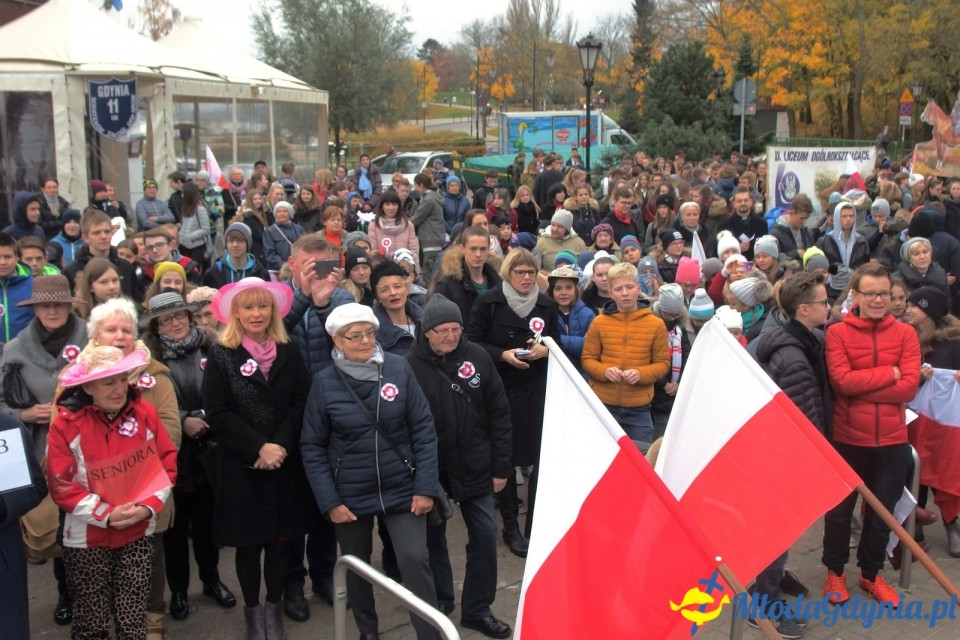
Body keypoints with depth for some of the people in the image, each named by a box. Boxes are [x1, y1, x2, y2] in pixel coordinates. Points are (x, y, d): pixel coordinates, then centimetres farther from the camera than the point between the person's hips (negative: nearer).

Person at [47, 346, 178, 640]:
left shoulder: (145, 412, -5)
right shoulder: (66, 424, -11)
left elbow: (166, 463, 0)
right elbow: (61, 485, -10)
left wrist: (148, 506, -14)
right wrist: (106, 515, -17)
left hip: (138, 533, 2)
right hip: (87, 538, -1)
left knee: (134, 616, 9)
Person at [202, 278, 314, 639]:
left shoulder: (289, 353, 6)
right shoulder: (220, 357, -3)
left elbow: (300, 405, -1)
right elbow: (217, 413, -10)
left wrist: (280, 447, -15)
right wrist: (258, 448, -17)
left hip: (285, 464, 2)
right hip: (240, 467, -2)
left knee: (279, 540, 10)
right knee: (248, 543, 9)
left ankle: (274, 607, 28)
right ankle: (252, 611, 27)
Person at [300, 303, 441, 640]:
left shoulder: (399, 368, -8)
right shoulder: (324, 382, -7)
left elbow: (424, 429, -5)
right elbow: (312, 447, -3)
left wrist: (426, 487, -9)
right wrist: (329, 501, -8)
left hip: (402, 490, -1)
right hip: (350, 495, 1)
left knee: (415, 560, -7)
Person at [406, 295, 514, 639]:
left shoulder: (477, 357, -5)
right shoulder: (409, 365, -13)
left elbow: (499, 414, 0)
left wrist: (501, 466, 0)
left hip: (476, 468, 2)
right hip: (430, 470, -2)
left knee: (485, 536, 6)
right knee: (433, 539, 14)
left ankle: (478, 609, 23)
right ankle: (438, 605, 34)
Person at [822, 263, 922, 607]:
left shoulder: (905, 334, 1)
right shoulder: (837, 333, -7)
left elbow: (910, 387, -10)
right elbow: (841, 381, -19)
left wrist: (861, 386, -16)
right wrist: (889, 373, -14)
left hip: (892, 441, 2)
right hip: (847, 439, -2)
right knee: (839, 510, 13)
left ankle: (870, 573, 36)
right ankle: (835, 571, 33)